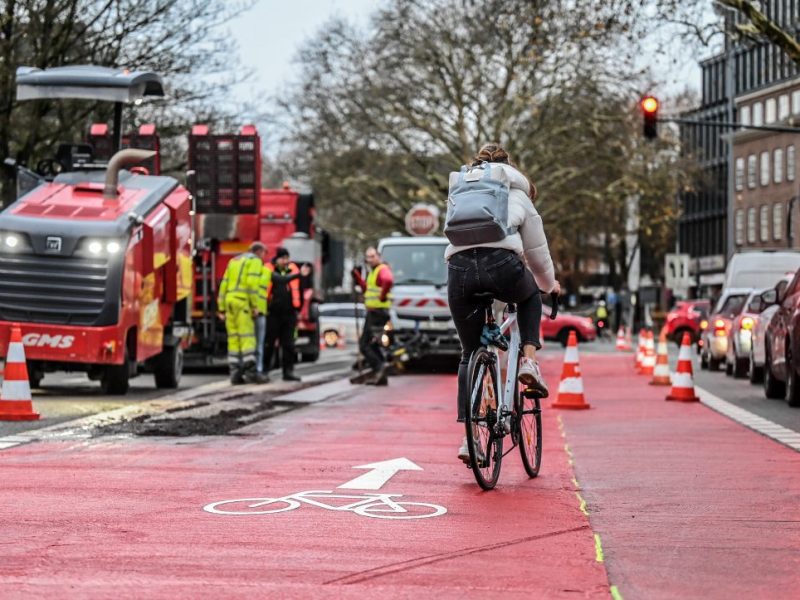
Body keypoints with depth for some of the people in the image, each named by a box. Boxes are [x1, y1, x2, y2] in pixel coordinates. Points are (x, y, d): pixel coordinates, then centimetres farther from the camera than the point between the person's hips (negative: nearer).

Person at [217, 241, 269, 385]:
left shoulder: (234, 261, 24)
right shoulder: (255, 261, 2)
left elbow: (224, 284, 19)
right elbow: (252, 282, -13)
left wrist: (222, 308, 17)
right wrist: (255, 306, -14)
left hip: (230, 301, 7)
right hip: (244, 302, -7)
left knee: (234, 339, 4)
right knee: (247, 337, -10)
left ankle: (235, 373, 0)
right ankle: (251, 371, -16)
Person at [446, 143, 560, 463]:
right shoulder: (519, 197, 27)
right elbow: (537, 253, 29)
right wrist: (549, 284, 48)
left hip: (459, 266, 2)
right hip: (501, 263, -2)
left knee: (470, 353, 15)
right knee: (530, 297, 35)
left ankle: (469, 435, 7)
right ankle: (528, 361, 15)